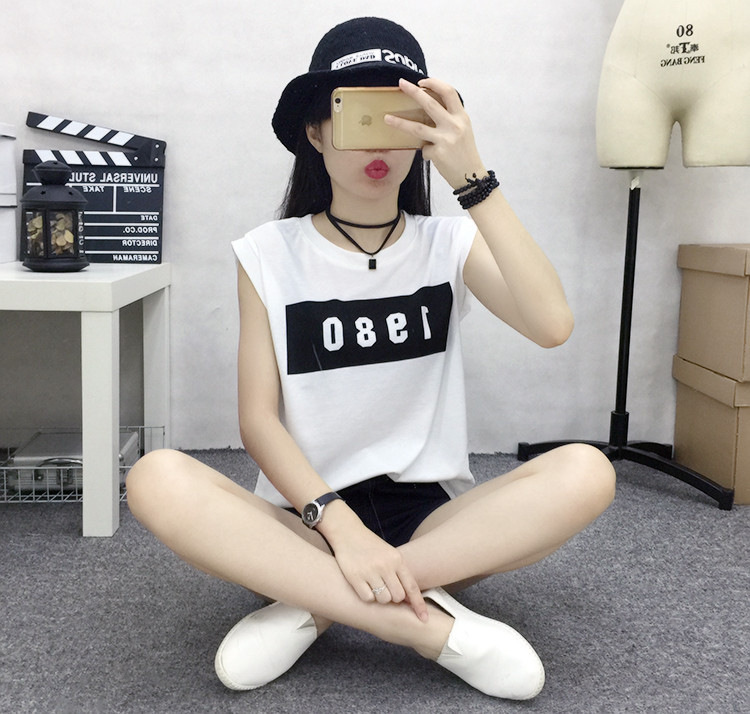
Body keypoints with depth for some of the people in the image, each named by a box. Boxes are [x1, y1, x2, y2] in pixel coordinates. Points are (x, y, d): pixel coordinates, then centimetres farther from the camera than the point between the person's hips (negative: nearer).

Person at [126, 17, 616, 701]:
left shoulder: (451, 243, 3)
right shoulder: (270, 255, 1)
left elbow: (552, 325, -17)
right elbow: (258, 418, -6)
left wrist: (474, 176, -23)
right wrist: (343, 526, -21)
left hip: (434, 517, 2)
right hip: (307, 521, -1)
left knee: (586, 471, -25)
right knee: (158, 479, -28)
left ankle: (310, 606, -22)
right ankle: (427, 624, -27)